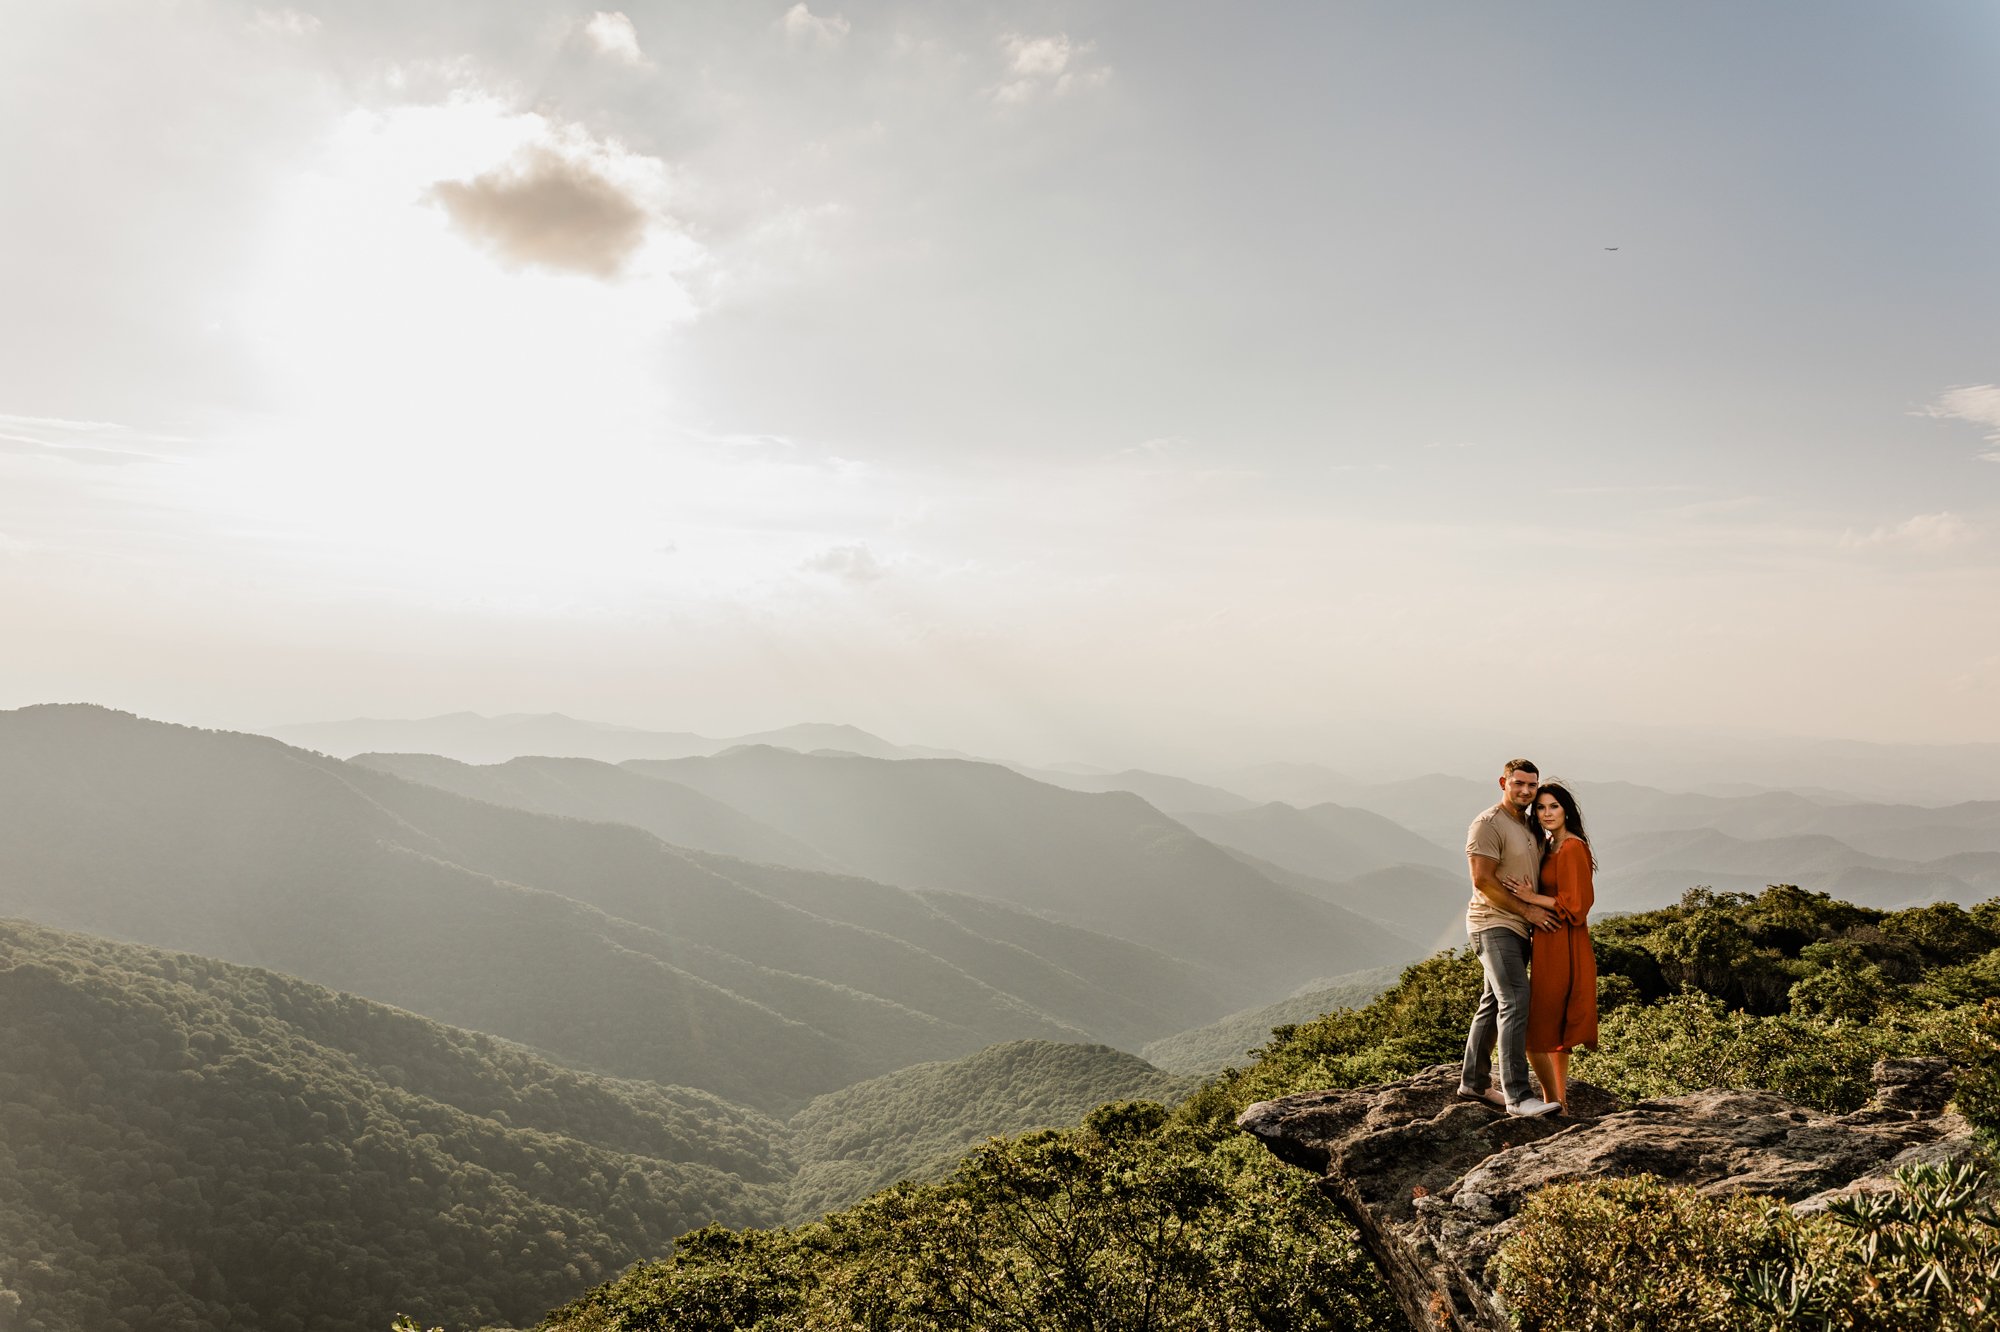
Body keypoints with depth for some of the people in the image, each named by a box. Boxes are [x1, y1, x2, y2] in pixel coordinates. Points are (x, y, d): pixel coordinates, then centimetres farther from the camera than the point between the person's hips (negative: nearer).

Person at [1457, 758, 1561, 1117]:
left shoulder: (1529, 828, 16)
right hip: (1493, 925, -9)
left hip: (1518, 928, 9)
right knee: (1515, 1002, -18)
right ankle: (1518, 1095, -21)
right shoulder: (1488, 825, -11)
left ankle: (1474, 1081, 23)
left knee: (1493, 1004, 14)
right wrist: (1527, 910, -16)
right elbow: (1483, 880, -18)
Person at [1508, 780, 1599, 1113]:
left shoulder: (1572, 848, -15)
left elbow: (1575, 904, -19)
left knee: (1535, 1028, -6)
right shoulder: (1549, 847, 13)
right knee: (1556, 1028, 16)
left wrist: (1532, 898, -17)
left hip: (1561, 946, -10)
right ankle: (1560, 1098, 25)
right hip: (1550, 945, 10)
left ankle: (1553, 1103, 2)